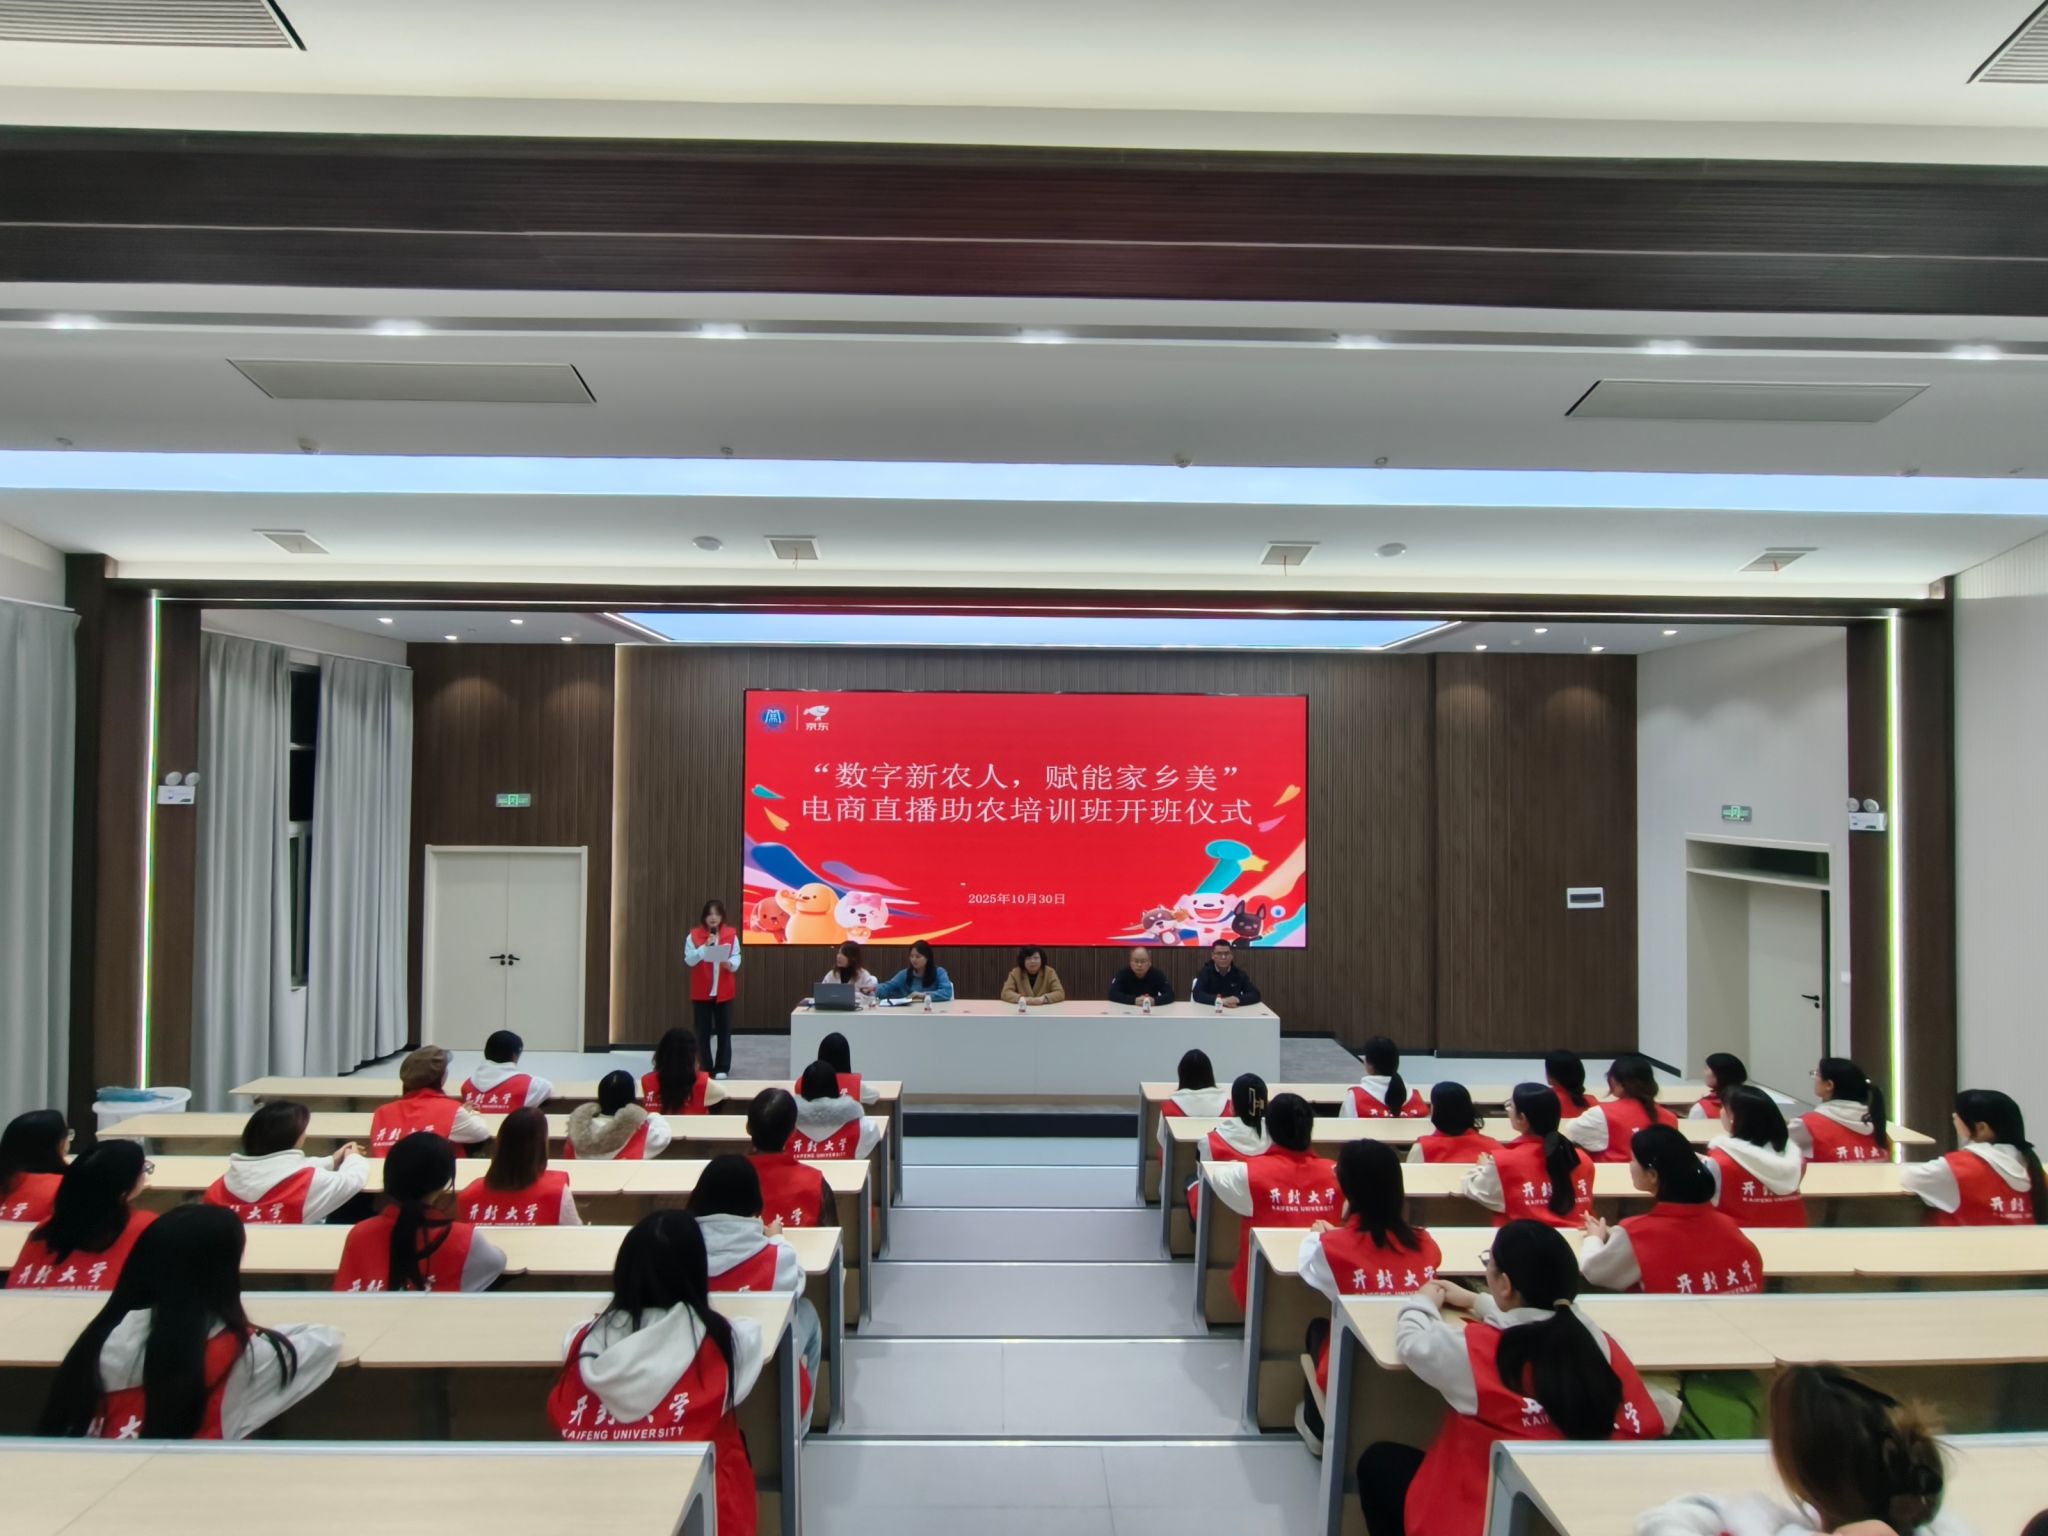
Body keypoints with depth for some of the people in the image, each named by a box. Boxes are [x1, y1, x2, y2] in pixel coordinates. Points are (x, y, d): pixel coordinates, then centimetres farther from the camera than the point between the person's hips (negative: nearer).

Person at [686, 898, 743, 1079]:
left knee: (724, 1030, 4)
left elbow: (737, 957, -1)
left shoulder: (731, 934, 1)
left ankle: (722, 1068, 13)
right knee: (703, 1031, 4)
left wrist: (730, 964, -22)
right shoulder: (694, 935, -2)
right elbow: (689, 960, -10)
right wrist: (705, 946, -21)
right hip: (701, 991, -1)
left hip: (724, 991, 1)